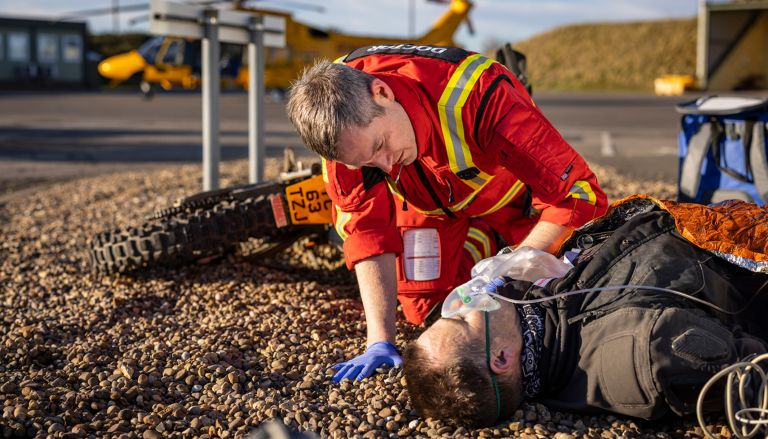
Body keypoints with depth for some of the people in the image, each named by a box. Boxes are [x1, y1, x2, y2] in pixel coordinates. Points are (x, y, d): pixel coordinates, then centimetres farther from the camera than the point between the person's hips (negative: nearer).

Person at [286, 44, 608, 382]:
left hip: (509, 193, -2)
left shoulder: (476, 95, -46)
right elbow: (366, 228, -29)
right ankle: (478, 241, 25)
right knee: (426, 308, -3)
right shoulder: (341, 127, -34)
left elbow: (578, 192, -42)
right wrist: (381, 340, -37)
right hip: (429, 199, 2)